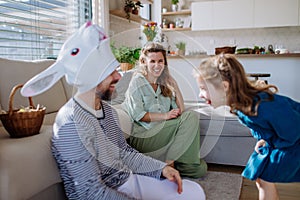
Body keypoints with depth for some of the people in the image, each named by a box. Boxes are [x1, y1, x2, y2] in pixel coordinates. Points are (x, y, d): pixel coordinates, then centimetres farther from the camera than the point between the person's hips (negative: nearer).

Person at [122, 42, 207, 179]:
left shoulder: (164, 82, 16)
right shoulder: (138, 82, -2)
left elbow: (180, 111, 9)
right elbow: (137, 115, -12)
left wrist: (174, 85, 2)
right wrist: (164, 116, -19)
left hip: (163, 132, 6)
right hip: (142, 136, -5)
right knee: (191, 118, -22)